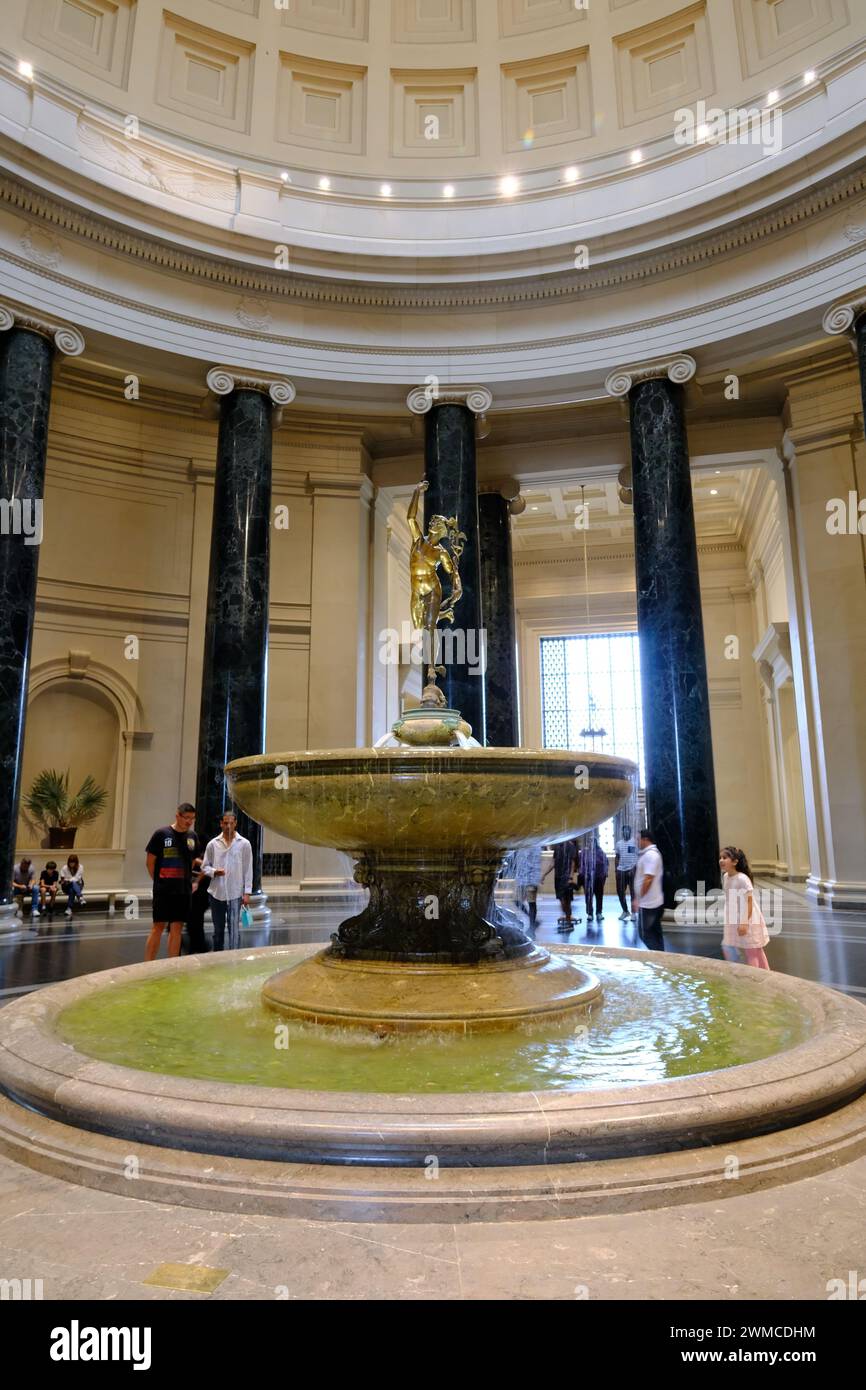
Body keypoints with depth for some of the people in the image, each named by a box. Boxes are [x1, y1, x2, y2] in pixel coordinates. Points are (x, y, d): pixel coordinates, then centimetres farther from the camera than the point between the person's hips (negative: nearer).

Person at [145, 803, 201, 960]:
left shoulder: (192, 836, 7)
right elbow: (150, 861, -2)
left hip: (184, 890, 4)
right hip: (163, 890, -4)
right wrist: (159, 881, 1)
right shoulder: (162, 833, -7)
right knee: (159, 926, -3)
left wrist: (187, 880, 11)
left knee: (177, 928, 8)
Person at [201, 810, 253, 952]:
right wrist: (214, 872, -12)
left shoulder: (244, 844, -1)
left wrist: (247, 892, -5)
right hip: (217, 892, 2)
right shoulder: (213, 844, 3)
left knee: (234, 928, -6)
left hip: (235, 893, -2)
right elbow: (204, 866, 9)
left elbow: (248, 870, 0)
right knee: (218, 929, 13)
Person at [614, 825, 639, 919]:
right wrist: (615, 869, 8)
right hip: (621, 870, 4)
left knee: (633, 892, 1)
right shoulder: (618, 843, 11)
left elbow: (639, 856, -5)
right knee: (620, 891, 7)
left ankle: (633, 912, 7)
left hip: (632, 870, -4)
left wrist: (635, 867, -15)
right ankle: (625, 911, 22)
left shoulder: (635, 842, -2)